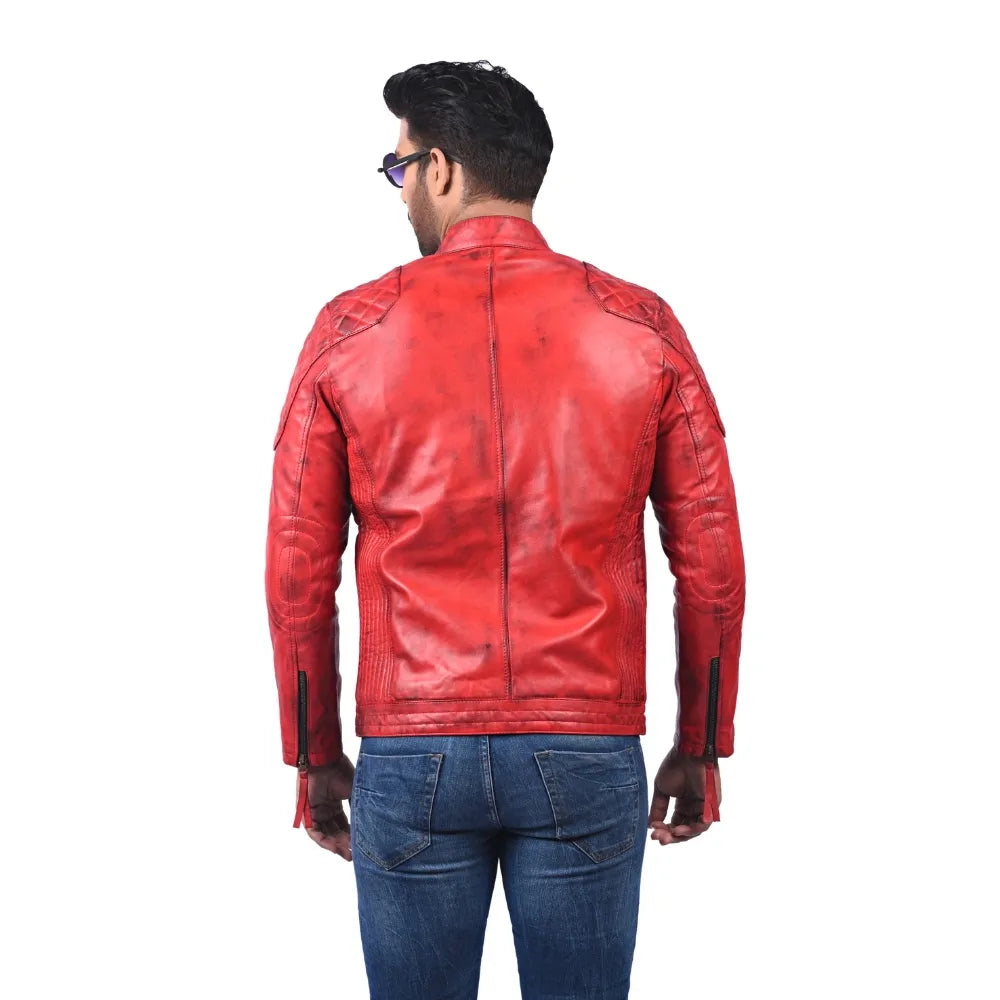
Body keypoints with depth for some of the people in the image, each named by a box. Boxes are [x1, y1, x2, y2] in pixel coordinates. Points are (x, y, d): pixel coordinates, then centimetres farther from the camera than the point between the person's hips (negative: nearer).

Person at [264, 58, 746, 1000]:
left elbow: (297, 573, 2)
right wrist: (699, 747, 12)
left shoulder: (350, 331, -1)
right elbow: (711, 562, 1)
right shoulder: (641, 326, 0)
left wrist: (316, 757, 12)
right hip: (588, 750, 1)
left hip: (410, 754, 0)